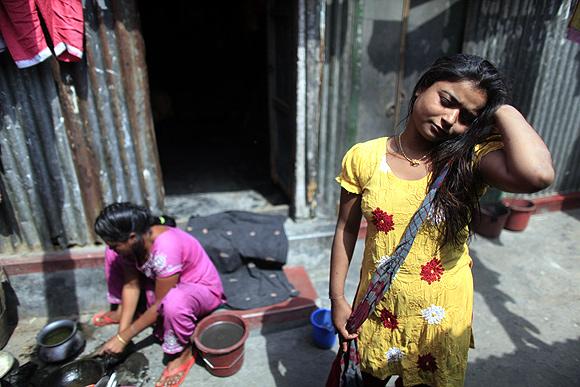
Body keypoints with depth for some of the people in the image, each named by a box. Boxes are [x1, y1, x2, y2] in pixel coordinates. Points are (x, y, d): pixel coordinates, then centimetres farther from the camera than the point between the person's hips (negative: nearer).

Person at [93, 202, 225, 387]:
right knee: (112, 256, 0)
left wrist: (123, 338, -21)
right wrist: (122, 330, -14)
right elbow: (131, 285, -8)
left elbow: (159, 304, -29)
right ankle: (121, 312, 18)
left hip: (202, 289, -7)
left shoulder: (166, 249, -38)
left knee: (173, 302, -43)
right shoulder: (132, 241, -16)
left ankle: (183, 351, -12)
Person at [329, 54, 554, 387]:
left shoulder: (471, 158, -15)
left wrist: (502, 109, -22)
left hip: (440, 315, 0)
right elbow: (347, 230, -4)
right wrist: (337, 298, -1)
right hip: (378, 308, 1)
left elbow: (538, 175, -37)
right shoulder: (364, 158, -12)